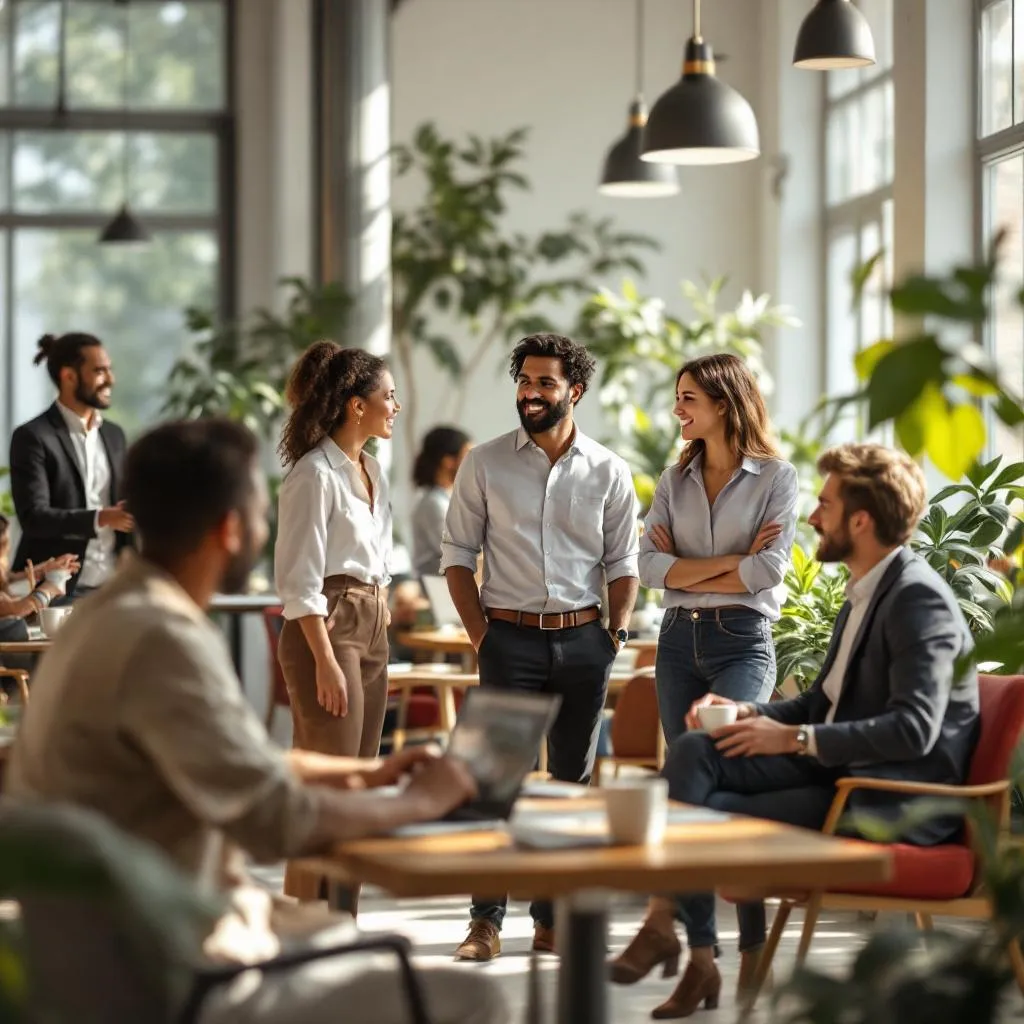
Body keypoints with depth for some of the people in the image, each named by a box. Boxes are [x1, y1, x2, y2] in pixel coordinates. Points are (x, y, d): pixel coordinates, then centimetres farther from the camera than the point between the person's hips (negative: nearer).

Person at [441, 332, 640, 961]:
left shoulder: (608, 472, 5)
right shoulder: (485, 464, 2)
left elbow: (624, 564, 9)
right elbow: (458, 554, 4)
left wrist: (616, 633, -1)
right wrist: (481, 634, -4)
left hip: (584, 638, 2)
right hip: (512, 638, -2)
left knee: (573, 779, 6)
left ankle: (554, 919, 14)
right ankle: (487, 921, -4)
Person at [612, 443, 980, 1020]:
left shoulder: (920, 600, -16)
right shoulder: (867, 591, 15)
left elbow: (914, 729, -25)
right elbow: (822, 703, 22)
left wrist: (793, 738, -21)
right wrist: (749, 714, 3)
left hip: (894, 797, -9)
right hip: (836, 769, 10)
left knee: (713, 816, -20)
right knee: (694, 752, -9)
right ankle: (664, 919, -18)